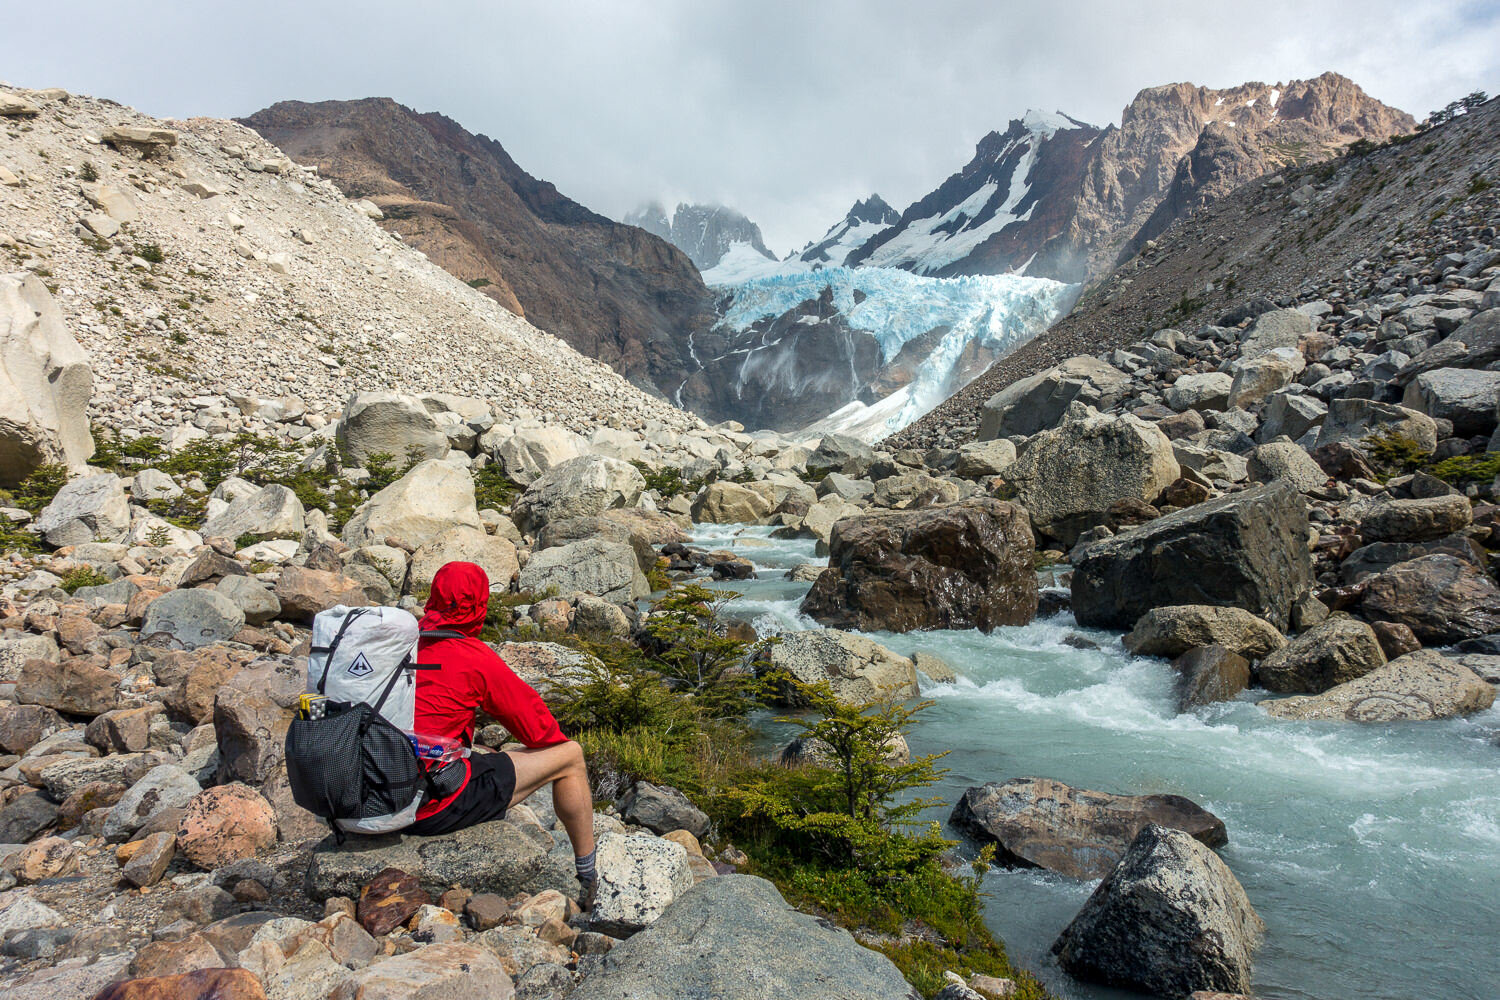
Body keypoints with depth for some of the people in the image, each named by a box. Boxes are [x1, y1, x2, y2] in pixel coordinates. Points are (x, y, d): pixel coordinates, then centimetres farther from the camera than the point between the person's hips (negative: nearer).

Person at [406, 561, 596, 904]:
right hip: (433, 807, -8)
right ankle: (590, 878, 20)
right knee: (570, 756, 3)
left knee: (484, 757, 34)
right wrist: (555, 738, 18)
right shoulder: (475, 657, -14)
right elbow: (538, 728, -5)